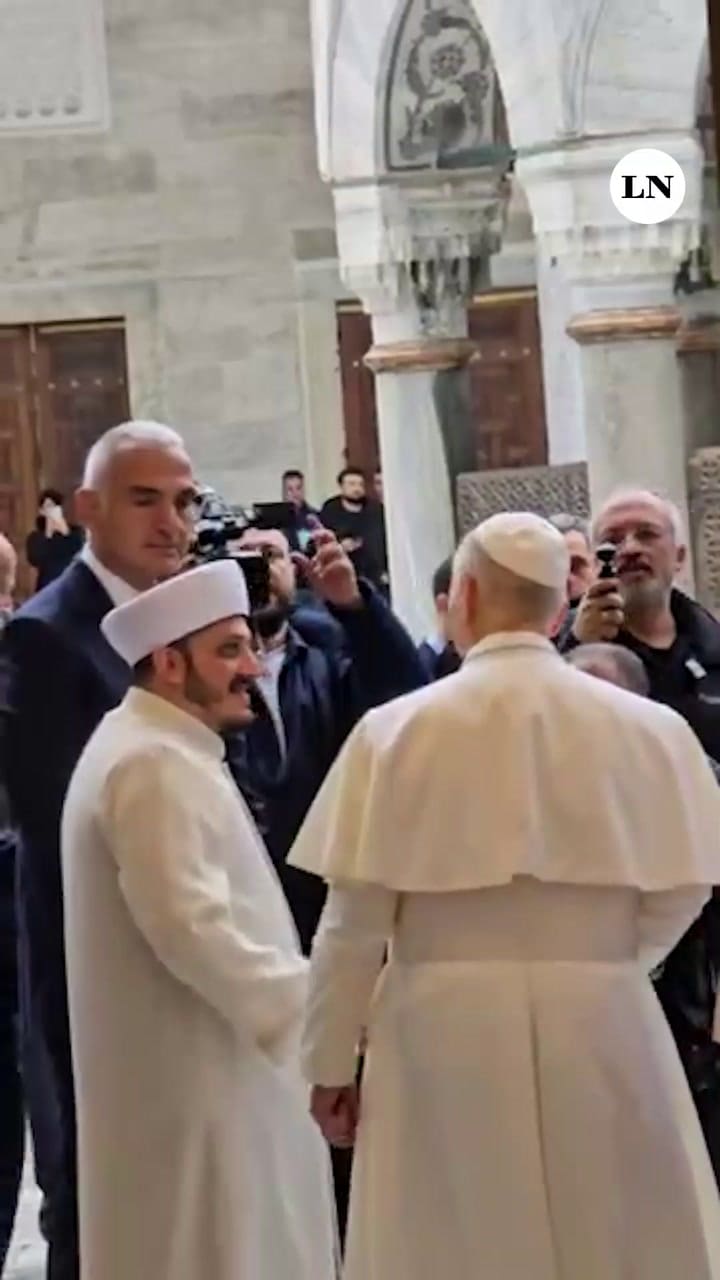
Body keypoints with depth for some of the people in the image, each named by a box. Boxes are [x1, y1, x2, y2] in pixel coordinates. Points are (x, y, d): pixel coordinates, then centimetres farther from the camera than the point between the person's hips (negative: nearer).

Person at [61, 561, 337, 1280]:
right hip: (192, 1080, -11)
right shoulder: (153, 763, -18)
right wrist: (312, 1003, -19)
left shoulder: (163, 753, 17)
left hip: (210, 1070, 11)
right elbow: (190, 927, -25)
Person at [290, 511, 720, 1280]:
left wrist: (330, 1060, 5)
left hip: (447, 1031, -1)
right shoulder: (645, 727, -2)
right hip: (602, 1027, 1)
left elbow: (355, 917, -5)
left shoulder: (401, 729, -6)